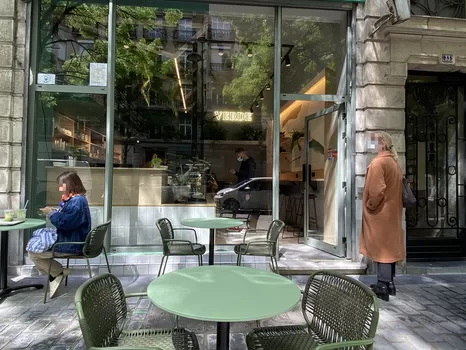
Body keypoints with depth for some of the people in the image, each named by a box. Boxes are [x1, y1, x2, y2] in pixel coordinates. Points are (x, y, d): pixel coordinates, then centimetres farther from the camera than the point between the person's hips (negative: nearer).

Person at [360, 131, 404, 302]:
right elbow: (395, 188, 16)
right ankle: (389, 283, 25)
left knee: (381, 247, -3)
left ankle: (382, 287, 4)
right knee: (389, 246, 15)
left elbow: (377, 190, -25)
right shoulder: (394, 162, 12)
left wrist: (370, 205, -11)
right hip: (392, 211, 9)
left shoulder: (378, 162, -17)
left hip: (379, 213, -9)